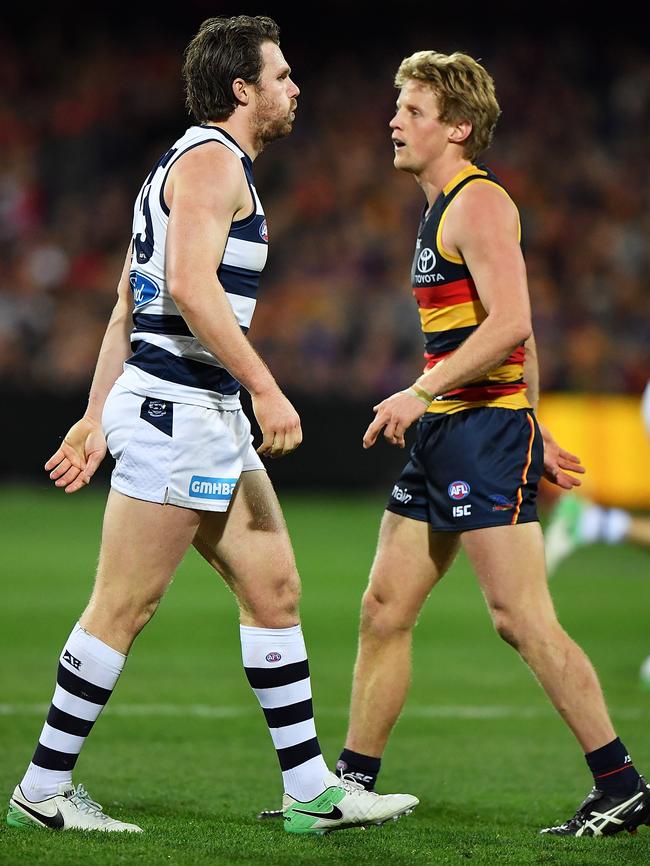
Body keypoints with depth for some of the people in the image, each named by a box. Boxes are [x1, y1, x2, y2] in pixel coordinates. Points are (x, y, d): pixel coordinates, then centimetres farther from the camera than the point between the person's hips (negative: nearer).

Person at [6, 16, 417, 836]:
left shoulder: (193, 163, 21)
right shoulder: (212, 160, -10)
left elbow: (126, 307, 21)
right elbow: (191, 286, -24)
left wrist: (97, 418, 20)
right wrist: (266, 389, -24)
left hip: (210, 419, 11)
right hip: (177, 411, -11)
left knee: (273, 589, 9)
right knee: (123, 608, -5)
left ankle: (312, 790, 11)